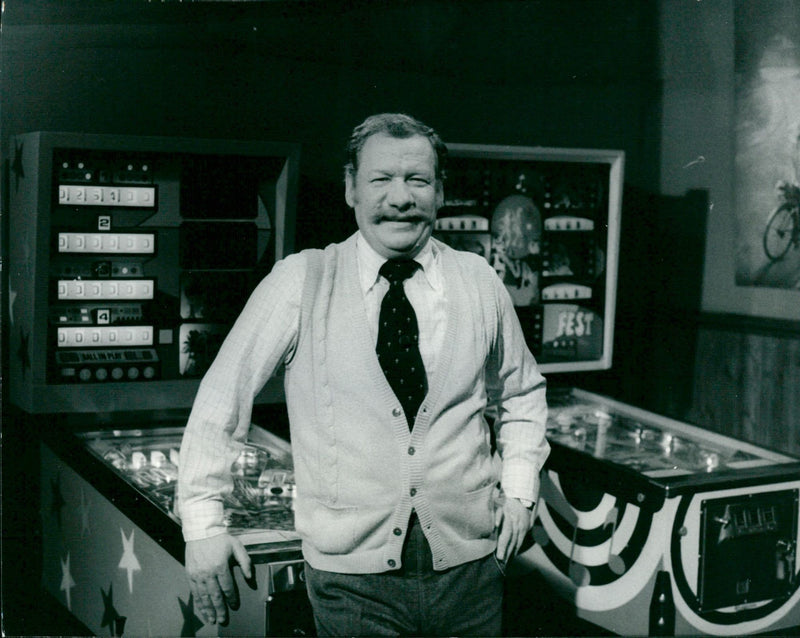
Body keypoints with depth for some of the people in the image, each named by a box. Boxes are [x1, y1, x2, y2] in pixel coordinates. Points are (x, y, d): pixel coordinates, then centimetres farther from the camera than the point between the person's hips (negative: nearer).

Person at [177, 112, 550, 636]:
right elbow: (223, 397, -3)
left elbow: (522, 394, 18)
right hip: (351, 576, -2)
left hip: (469, 567, 3)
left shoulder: (479, 282, 3)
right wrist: (203, 523, -5)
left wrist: (519, 487, 6)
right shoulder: (301, 282, -7)